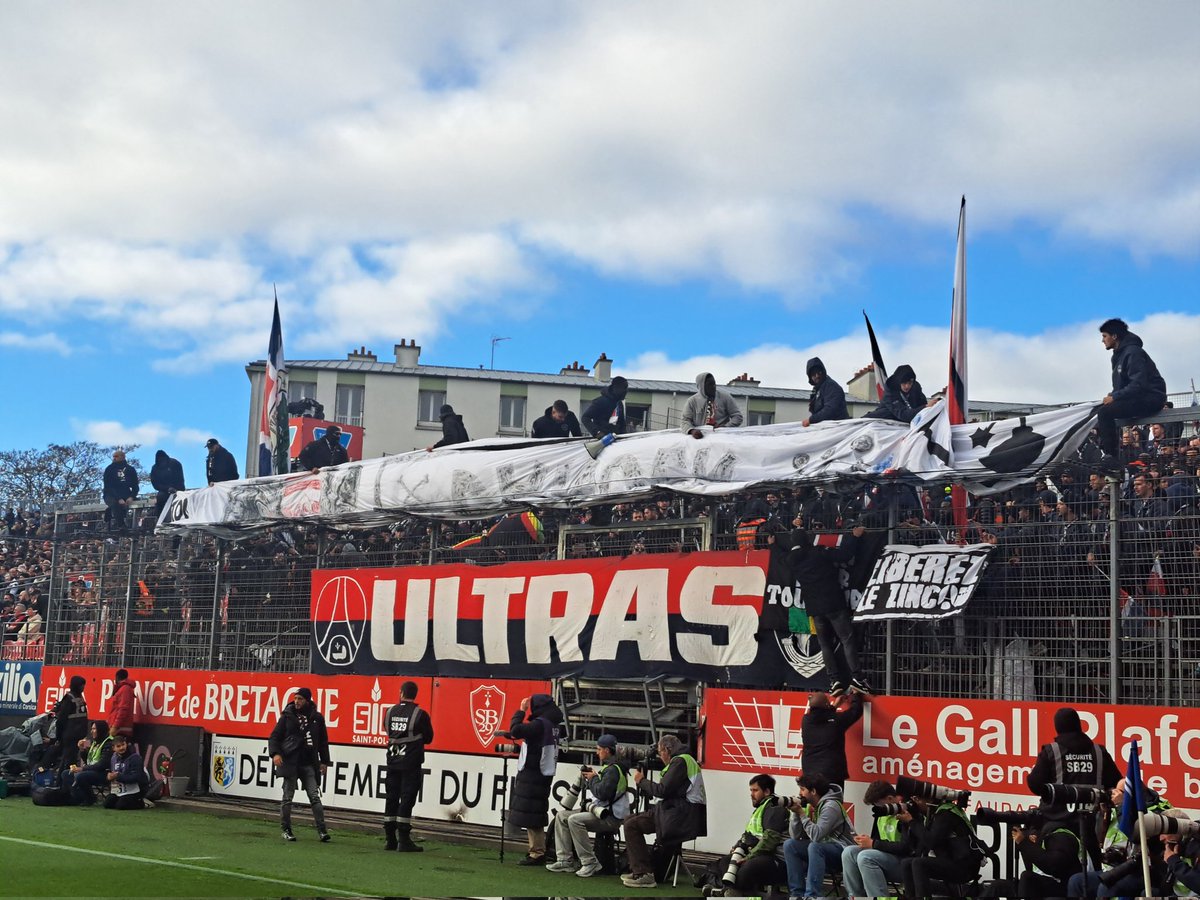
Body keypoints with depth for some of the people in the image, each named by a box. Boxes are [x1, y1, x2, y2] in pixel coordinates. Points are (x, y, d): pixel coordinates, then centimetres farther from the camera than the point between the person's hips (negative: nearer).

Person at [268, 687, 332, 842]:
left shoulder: (317, 718, 8)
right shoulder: (287, 715, 4)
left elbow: (323, 741, 17)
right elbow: (274, 736, 5)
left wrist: (324, 761, 12)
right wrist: (275, 753, -12)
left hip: (309, 764, 1)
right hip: (290, 762, -1)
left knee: (315, 797, -5)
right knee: (288, 797, 3)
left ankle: (321, 831, -6)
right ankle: (285, 830, 13)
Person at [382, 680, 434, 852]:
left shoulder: (391, 712, 3)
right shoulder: (420, 714, -10)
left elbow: (389, 732, 13)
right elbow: (428, 738, -1)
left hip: (393, 761, 4)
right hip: (411, 764, -4)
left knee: (391, 799, 9)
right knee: (407, 800, -4)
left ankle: (390, 840, 11)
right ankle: (404, 841, -6)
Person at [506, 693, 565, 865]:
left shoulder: (539, 724, -16)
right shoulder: (552, 725, 12)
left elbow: (515, 730, -24)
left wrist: (521, 710, -12)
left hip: (532, 776, -9)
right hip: (543, 775, 9)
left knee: (530, 815, -7)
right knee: (536, 815, 16)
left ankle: (537, 853, -7)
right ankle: (537, 850, 21)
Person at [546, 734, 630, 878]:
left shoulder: (613, 769, -16)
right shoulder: (608, 767, 18)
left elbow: (602, 793, -25)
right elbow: (599, 791, 22)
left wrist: (593, 778, -8)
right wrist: (586, 778, 7)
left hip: (611, 817, -11)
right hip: (601, 812, 11)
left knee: (574, 820, -29)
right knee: (561, 816, 7)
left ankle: (590, 863, -23)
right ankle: (566, 860, 2)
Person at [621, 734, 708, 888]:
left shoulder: (680, 761, -10)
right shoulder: (686, 760, 22)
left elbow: (662, 790, -17)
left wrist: (642, 781, -2)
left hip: (682, 816, -11)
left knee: (631, 826, -15)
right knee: (630, 821, 15)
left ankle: (644, 874, -17)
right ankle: (637, 870, 14)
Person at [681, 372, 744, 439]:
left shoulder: (725, 397, 9)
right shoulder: (692, 401, 8)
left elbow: (737, 416, 11)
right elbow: (684, 420, 4)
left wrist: (726, 427, -9)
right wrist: (692, 430, -19)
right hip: (701, 436, 0)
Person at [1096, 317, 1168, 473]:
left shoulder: (1133, 353, -16)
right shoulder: (1119, 355, 16)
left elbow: (1139, 383, -25)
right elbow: (1123, 385, 20)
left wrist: (1115, 397, -21)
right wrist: (1112, 395, 0)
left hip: (1150, 398, -10)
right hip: (1137, 399, 10)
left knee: (1105, 412, -23)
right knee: (1099, 410, 5)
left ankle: (1111, 458, -23)